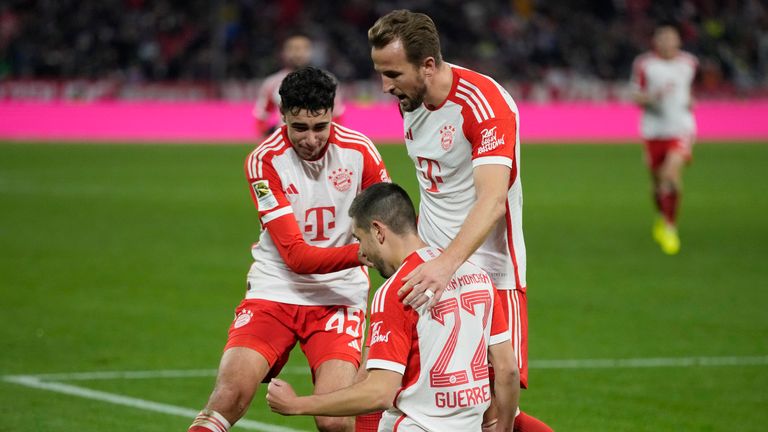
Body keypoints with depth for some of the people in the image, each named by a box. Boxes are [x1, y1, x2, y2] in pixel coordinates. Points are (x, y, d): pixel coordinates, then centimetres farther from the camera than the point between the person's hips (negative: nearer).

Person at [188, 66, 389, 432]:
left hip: (338, 297, 0)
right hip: (275, 290, 0)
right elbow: (296, 255, -17)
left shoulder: (358, 150, -6)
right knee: (226, 399, -20)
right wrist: (362, 251, -32)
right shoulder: (264, 161, -10)